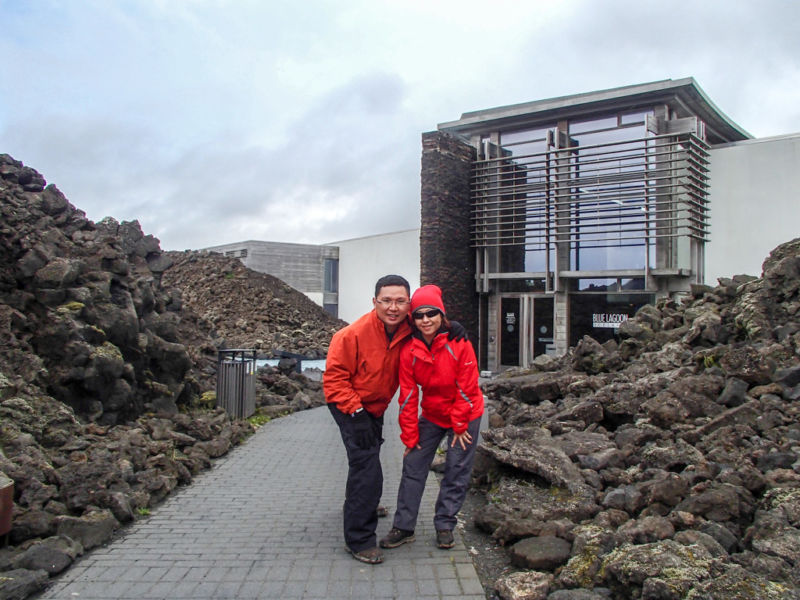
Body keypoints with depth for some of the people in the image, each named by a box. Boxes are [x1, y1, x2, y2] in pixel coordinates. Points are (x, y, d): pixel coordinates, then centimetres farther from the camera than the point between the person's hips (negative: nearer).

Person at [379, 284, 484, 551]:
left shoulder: (459, 344, -21)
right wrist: (410, 436, -5)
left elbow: (466, 388, -15)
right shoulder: (409, 350, -13)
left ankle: (445, 525, 20)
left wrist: (459, 425, -12)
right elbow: (408, 395, -8)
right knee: (413, 466, 2)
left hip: (464, 415, -3)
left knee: (457, 472, 3)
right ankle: (403, 527, 13)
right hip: (431, 415, 3)